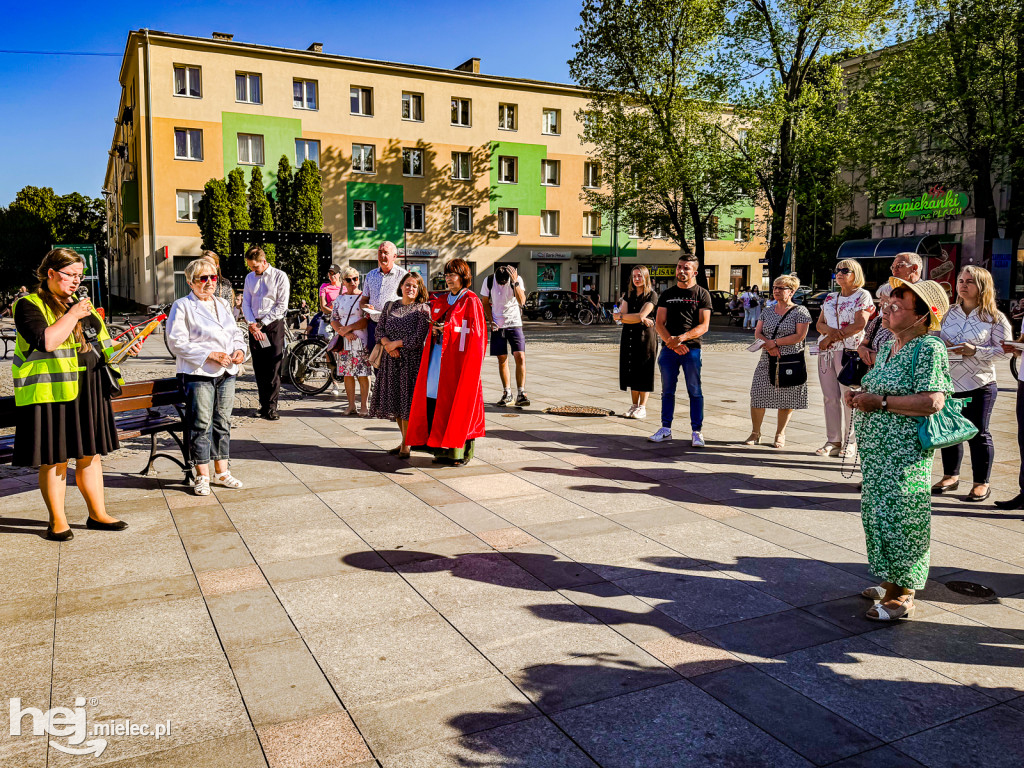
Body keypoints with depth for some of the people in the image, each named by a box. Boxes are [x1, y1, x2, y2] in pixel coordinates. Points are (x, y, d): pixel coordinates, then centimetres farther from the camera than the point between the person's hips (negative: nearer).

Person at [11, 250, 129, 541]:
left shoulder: (81, 303, 17)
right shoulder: (29, 305, -4)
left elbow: (101, 344, 22)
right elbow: (45, 342, -20)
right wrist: (72, 316, -15)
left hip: (89, 392, 6)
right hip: (51, 393, -6)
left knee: (91, 455, 10)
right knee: (54, 460, 1)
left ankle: (98, 514, 20)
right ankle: (57, 522, 13)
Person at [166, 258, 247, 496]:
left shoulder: (223, 304, 17)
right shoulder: (182, 306, -4)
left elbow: (236, 332, 21)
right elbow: (177, 342, -12)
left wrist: (240, 349, -1)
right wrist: (209, 355, -19)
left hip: (227, 372, 6)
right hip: (198, 374, -6)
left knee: (223, 423, 11)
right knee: (201, 425, -3)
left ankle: (222, 471, 21)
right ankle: (201, 476, 7)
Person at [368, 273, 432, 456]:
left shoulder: (423, 309, -4)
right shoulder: (389, 306, 11)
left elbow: (419, 339, -11)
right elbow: (380, 329, 7)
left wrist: (396, 343, -9)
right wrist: (387, 344, -11)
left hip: (411, 360, -5)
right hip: (391, 360, 5)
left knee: (407, 402, -4)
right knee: (394, 400, 9)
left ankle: (406, 445, 6)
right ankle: (405, 440, 23)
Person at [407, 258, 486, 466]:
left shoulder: (471, 301, -3)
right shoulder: (440, 302, 16)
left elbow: (475, 333, -9)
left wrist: (448, 328, -14)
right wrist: (434, 329, 0)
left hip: (458, 359, -6)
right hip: (438, 357, 6)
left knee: (457, 402, -6)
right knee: (435, 398, 1)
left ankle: (461, 452, 3)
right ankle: (443, 448, 11)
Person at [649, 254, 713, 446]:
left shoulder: (702, 294, 4)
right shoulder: (667, 294, 13)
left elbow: (704, 325, -4)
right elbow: (659, 323, 6)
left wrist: (682, 338, -19)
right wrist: (672, 342, -11)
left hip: (692, 348, -3)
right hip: (668, 349, 3)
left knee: (695, 391, -2)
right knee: (667, 391, 8)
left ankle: (697, 432, 4)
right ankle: (666, 429, 16)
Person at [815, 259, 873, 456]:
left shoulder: (863, 296, 1)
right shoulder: (830, 298, 19)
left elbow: (860, 324, -11)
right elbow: (819, 324, 12)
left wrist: (831, 338, -12)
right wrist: (831, 330, -11)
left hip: (849, 351, -6)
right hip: (826, 351, 6)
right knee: (830, 397, 4)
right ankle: (833, 441, 9)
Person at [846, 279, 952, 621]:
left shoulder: (929, 348, -15)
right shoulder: (888, 345, 12)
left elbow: (932, 402, -24)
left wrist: (880, 401, -20)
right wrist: (858, 395, 4)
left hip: (905, 453, -9)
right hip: (876, 450, 9)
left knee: (898, 517, -2)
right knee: (878, 513, 15)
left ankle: (903, 597, 11)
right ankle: (891, 582, 30)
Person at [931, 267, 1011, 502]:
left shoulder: (995, 317, -3)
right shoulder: (950, 313, 9)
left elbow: (1003, 349, -7)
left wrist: (975, 351, -20)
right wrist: (941, 345, -7)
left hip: (979, 385, -4)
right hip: (949, 383, 4)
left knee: (978, 434, 2)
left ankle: (981, 483, 14)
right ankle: (951, 476, 26)